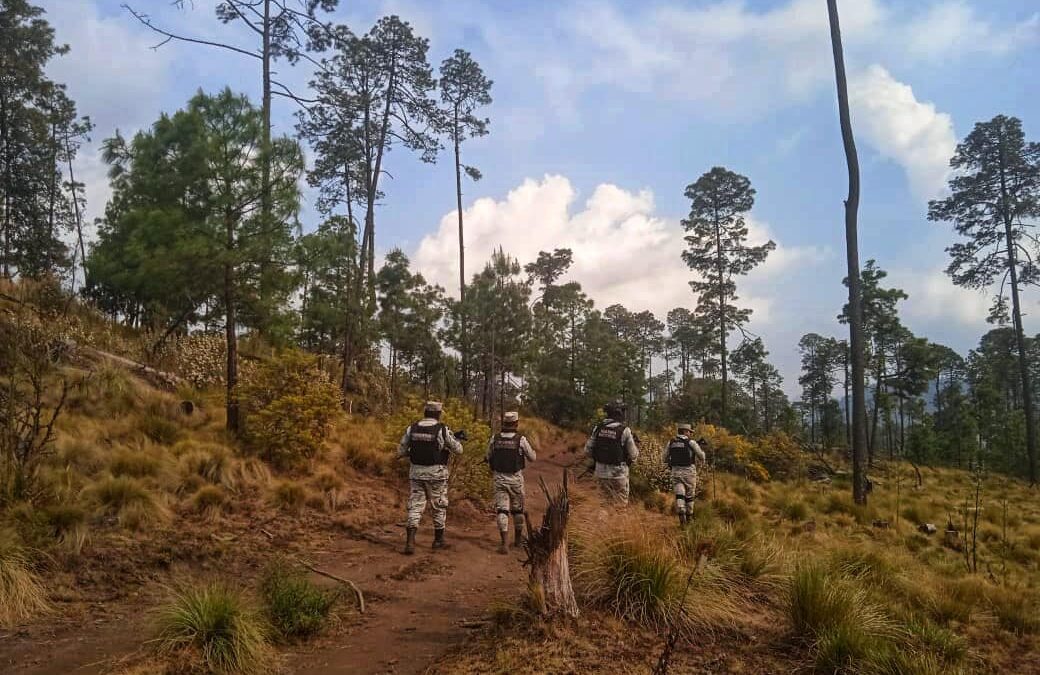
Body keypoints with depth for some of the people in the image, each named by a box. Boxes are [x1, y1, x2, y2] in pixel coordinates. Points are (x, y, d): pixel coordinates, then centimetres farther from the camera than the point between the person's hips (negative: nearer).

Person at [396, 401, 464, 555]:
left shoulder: (412, 428, 1)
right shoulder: (443, 429, -10)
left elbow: (400, 451, 6)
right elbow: (458, 450, -1)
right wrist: (457, 438, 19)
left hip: (416, 473, 3)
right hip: (436, 474, -2)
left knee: (415, 506, 6)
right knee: (439, 507, 14)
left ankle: (410, 542, -9)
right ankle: (438, 540, 25)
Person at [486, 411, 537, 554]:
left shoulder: (494, 439, -3)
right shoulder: (521, 439, -11)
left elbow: (489, 458, 11)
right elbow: (532, 458, 1)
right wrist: (532, 449, 20)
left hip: (499, 478, 1)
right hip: (515, 479, -1)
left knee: (502, 510, -1)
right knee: (517, 509, 18)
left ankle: (504, 543, -12)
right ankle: (518, 538, 33)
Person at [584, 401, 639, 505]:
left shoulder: (598, 428, -1)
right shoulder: (624, 430, -12)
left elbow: (588, 451, 4)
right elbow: (633, 455, -6)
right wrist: (635, 444, 13)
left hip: (601, 472, 4)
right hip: (618, 473, -4)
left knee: (608, 502, 16)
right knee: (621, 504, 8)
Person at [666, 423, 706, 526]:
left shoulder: (671, 443, 7)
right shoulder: (691, 442, -5)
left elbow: (665, 458, 14)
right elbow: (701, 455, 0)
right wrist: (703, 460, 23)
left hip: (676, 472, 2)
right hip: (689, 472, -2)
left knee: (679, 495, -5)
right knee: (689, 496, 13)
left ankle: (681, 515, -26)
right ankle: (688, 518, 22)